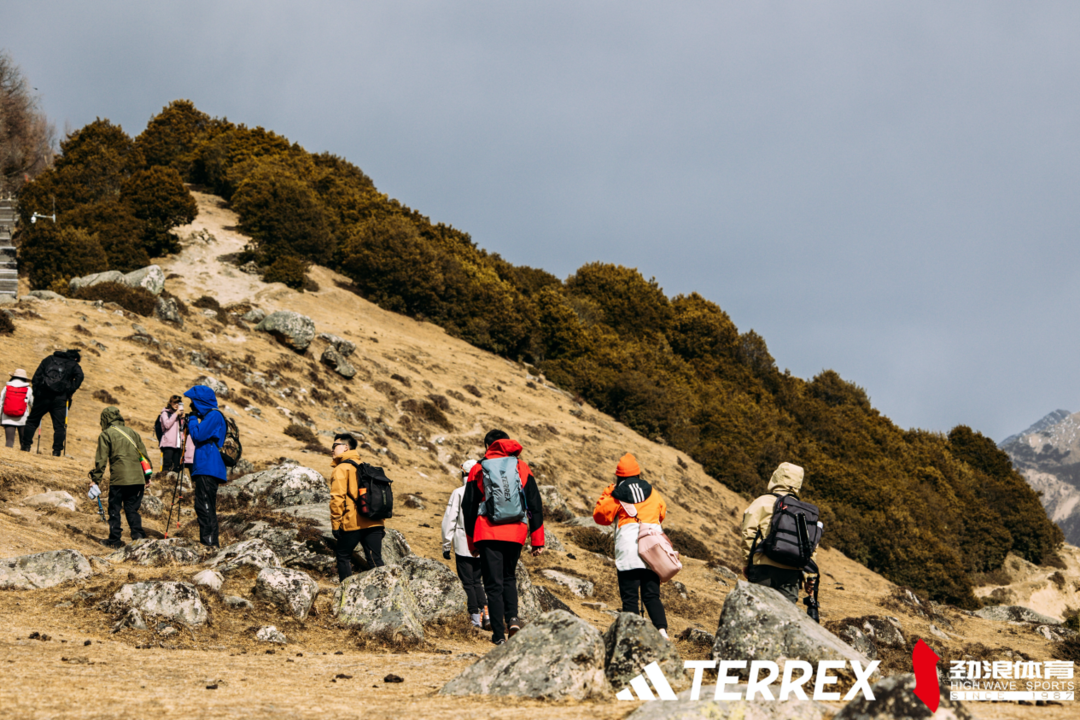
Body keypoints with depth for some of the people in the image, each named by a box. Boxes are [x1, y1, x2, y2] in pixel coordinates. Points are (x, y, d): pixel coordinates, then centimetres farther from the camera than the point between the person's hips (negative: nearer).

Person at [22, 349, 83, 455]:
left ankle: (26, 445, 9)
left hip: (44, 396, 2)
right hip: (60, 398, -2)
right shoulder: (74, 365, 11)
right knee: (59, 426, 3)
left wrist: (36, 392, 11)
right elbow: (79, 377, -8)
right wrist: (69, 393, -3)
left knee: (32, 421, 14)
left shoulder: (49, 359, 19)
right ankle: (57, 450, -4)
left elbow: (37, 375, 12)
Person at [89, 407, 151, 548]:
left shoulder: (106, 435, 2)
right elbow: (144, 454, 17)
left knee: (114, 509, 5)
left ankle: (114, 540, 7)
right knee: (132, 508, 12)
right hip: (137, 478, 4)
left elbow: (101, 460, -3)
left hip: (118, 479, -4)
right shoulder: (132, 432, 17)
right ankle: (137, 534, -1)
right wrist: (147, 477, 22)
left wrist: (95, 479, 1)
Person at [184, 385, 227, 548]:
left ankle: (209, 542, -17)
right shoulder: (208, 415, 22)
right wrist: (192, 420, 16)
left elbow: (198, 435, -17)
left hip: (209, 469, -11)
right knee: (203, 508, 10)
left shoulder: (214, 416, -9)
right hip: (204, 469, 11)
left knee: (205, 507, -14)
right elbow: (199, 438, 26)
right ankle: (209, 543, 10)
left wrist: (192, 419, -3)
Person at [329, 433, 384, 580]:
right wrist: (381, 526, 23)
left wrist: (335, 524, -9)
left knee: (343, 556, 10)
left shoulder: (342, 469, -3)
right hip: (374, 523, 6)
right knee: (375, 561, 2)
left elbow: (337, 498, -13)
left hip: (353, 524, -6)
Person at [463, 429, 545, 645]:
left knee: (494, 583, 2)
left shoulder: (479, 469, 6)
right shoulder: (521, 467, 9)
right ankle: (513, 617, -1)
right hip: (515, 532, 2)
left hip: (488, 533, -2)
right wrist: (537, 539, 9)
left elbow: (468, 507, 8)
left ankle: (499, 634, -2)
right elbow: (535, 504, 6)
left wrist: (472, 543, 17)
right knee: (509, 577, 21)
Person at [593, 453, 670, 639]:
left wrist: (608, 494, 18)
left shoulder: (616, 494, 1)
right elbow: (662, 513, 30)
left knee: (629, 597, -1)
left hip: (628, 550, -3)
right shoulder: (651, 492, 13)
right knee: (652, 596, 7)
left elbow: (600, 515, 10)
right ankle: (662, 629, -12)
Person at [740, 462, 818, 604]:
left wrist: (746, 563, 5)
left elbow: (749, 534, -3)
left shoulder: (762, 503, 4)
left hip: (765, 567, -4)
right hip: (792, 572, 4)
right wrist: (810, 576, 19)